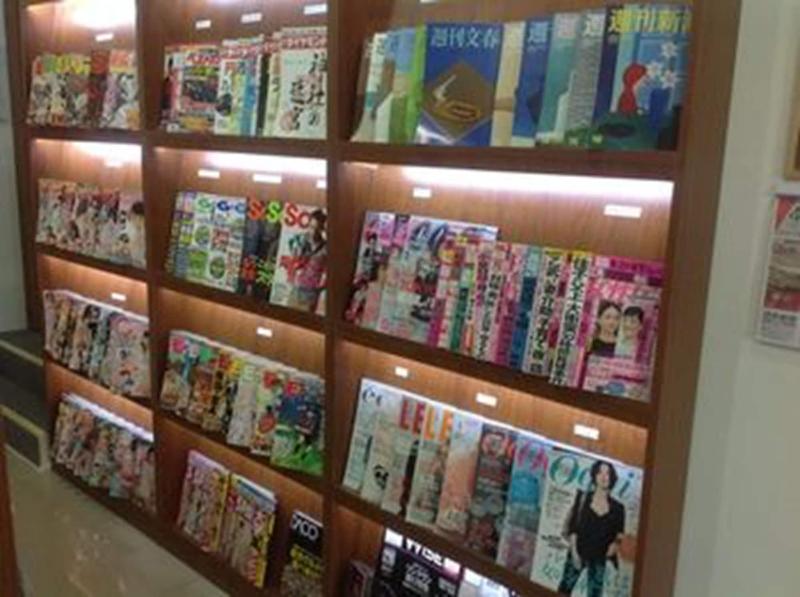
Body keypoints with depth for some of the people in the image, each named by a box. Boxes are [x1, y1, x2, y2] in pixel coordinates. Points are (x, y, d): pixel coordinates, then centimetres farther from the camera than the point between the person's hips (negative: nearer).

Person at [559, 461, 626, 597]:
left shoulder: (617, 507, 2)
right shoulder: (583, 498, -1)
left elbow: (620, 531, 11)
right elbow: (573, 526, -3)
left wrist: (616, 543, -10)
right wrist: (574, 551, -9)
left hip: (599, 558, 1)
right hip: (579, 553, -1)